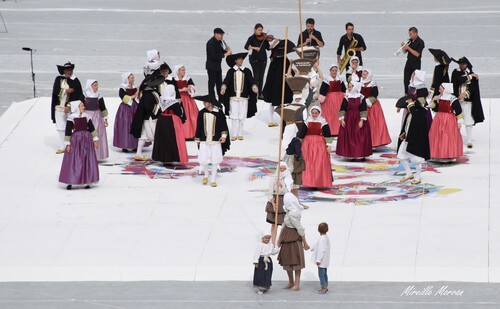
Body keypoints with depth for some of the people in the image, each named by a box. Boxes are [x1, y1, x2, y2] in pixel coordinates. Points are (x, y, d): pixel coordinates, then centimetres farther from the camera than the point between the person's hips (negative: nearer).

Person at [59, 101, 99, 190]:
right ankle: (70, 182, 5)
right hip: (75, 141, -4)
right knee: (73, 162, -2)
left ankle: (87, 181, 14)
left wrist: (95, 140, 11)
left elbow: (92, 129, 12)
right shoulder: (71, 118, -8)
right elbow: (68, 132, -6)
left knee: (87, 161, 5)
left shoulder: (86, 116, 5)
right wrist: (68, 144, -8)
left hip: (87, 140, 4)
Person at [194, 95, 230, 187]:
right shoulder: (201, 113, 2)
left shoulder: (219, 112, -4)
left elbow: (223, 125, 0)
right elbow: (198, 126, 8)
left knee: (215, 160, 2)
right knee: (203, 160, -3)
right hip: (204, 140, 1)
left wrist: (224, 135, -11)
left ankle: (213, 179, 15)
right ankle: (206, 175, 24)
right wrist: (197, 139, 10)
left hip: (216, 140, -1)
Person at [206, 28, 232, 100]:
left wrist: (227, 50, -6)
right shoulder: (211, 43, -20)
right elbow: (214, 56, -26)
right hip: (211, 66, -9)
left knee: (219, 83, 15)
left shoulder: (220, 42, 6)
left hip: (218, 66, 9)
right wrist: (225, 54, -22)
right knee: (212, 83, -3)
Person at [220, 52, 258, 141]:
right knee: (234, 116, -5)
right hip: (233, 97, -1)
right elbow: (226, 80, -8)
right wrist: (223, 87, -27)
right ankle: (234, 134, -1)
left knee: (242, 116, 2)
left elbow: (251, 80, -5)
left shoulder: (246, 71, 5)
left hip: (244, 97, 1)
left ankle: (240, 134, 11)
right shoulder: (231, 71, 3)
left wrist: (254, 87, -25)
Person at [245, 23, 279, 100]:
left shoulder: (264, 38, 5)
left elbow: (268, 47, 2)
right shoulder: (252, 38, -3)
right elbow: (246, 47, -13)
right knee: (256, 76, -7)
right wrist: (254, 48, -24)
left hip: (263, 59, 3)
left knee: (261, 77, 5)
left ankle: (260, 93, 10)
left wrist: (275, 42, -11)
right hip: (255, 59, -3)